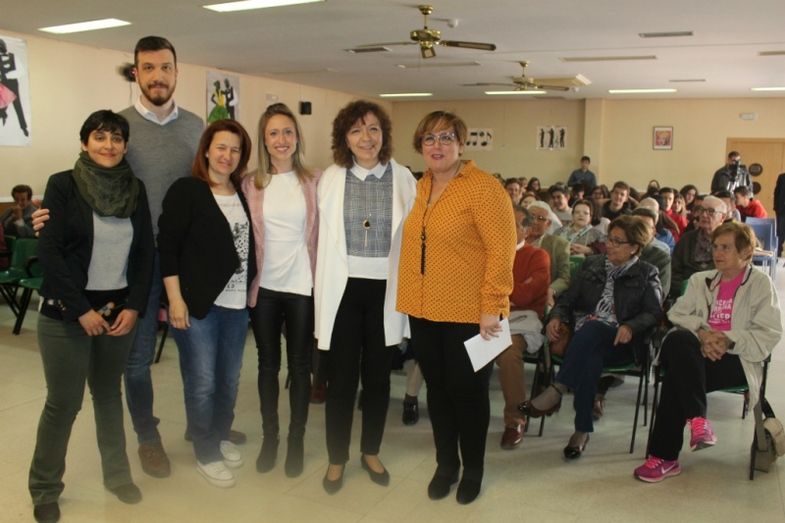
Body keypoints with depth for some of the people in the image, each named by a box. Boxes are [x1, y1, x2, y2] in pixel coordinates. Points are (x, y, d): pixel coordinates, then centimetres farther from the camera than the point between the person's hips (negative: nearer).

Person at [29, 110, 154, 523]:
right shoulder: (62, 185, -6)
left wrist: (134, 306, -4)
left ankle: (117, 474, 31)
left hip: (119, 310, 3)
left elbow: (145, 252, 5)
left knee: (109, 395, 16)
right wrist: (81, 309, -14)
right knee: (63, 402, 4)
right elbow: (49, 252, -11)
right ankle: (44, 488, 23)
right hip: (66, 312, -3)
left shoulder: (136, 189, 4)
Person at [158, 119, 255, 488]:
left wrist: (249, 290, 10)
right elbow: (167, 247, -10)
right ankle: (205, 454, 20)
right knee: (202, 382, 3)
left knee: (229, 379, 14)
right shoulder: (185, 191, -6)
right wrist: (175, 299, -14)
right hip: (198, 303, -5)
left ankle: (220, 437, 35)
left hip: (236, 302, 6)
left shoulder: (243, 193, 11)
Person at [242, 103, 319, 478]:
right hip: (264, 286, 1)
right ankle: (269, 436, 29)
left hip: (302, 285, -1)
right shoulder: (251, 184, 2)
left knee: (299, 365, 9)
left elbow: (323, 233, 1)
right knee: (268, 364, 13)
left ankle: (296, 439, 24)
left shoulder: (314, 181, -1)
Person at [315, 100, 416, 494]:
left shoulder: (402, 178, 0)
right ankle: (337, 459, 27)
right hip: (344, 288, -1)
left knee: (378, 376, 13)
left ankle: (371, 451, 34)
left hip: (384, 289, 1)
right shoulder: (331, 177, 0)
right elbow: (321, 236, 0)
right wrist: (323, 289, -2)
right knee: (342, 378, 7)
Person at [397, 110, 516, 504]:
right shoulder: (419, 188, 9)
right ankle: (445, 464, 36)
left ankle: (473, 470, 31)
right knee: (437, 389, 17)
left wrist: (491, 307, -19)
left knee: (468, 392, 10)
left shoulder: (483, 188, -12)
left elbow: (502, 250, -16)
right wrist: (409, 299, 10)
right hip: (423, 310, 6)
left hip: (467, 313, -6)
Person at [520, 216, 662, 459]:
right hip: (586, 339, 3)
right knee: (590, 359, -35)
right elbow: (569, 298, 17)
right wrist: (556, 316, -5)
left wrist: (630, 327, -19)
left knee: (590, 329, -37)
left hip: (619, 342, -3)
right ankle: (582, 429, -32)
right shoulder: (592, 264, 20)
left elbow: (654, 312, 1)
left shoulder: (646, 274, 11)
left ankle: (556, 391, -38)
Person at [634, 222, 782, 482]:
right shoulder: (700, 280, 22)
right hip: (699, 353, 4)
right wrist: (702, 334, -11)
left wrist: (729, 341, -17)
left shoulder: (760, 282, 9)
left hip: (737, 360, -4)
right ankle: (697, 418, -28)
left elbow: (769, 334, -2)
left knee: (677, 374, -31)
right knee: (676, 339, -33)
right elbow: (678, 314, 8)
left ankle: (664, 457, -24)